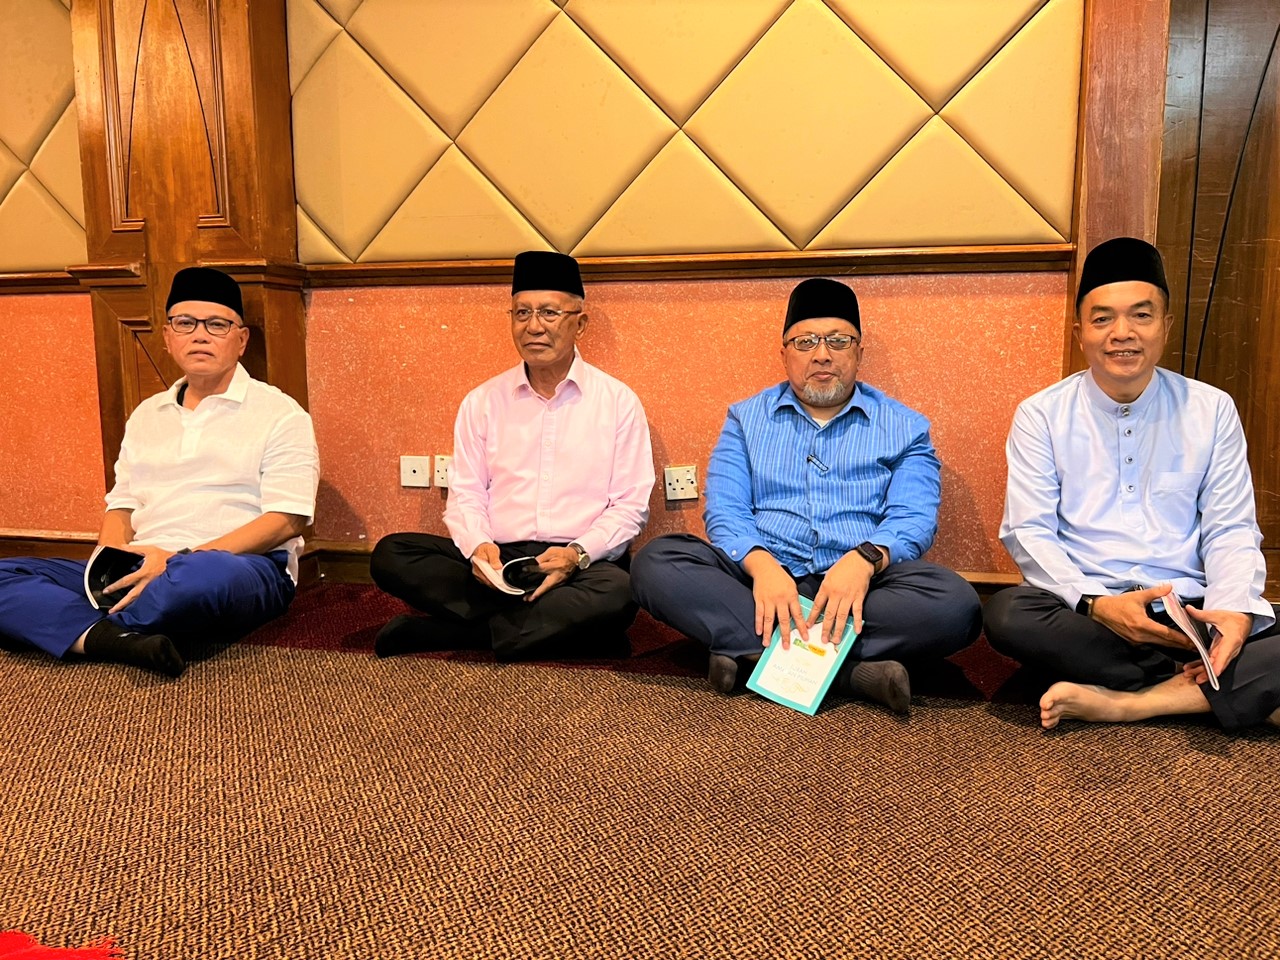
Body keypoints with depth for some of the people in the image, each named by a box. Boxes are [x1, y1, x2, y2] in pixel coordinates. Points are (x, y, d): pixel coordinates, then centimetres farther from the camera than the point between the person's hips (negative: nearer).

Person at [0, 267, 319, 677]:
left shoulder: (280, 413, 1)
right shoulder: (147, 415, 20)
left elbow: (285, 520, -9)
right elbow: (121, 505, 20)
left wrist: (178, 559, -18)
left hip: (242, 567, -5)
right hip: (143, 568, 6)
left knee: (205, 574, -41)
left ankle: (101, 632, -15)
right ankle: (123, 641, -31)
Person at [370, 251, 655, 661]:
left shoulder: (618, 401, 4)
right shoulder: (481, 402, 11)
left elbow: (630, 506, 1)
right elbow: (465, 494, 9)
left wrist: (576, 554, -17)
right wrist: (478, 545, -14)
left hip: (582, 563, -2)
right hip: (496, 561, 2)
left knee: (615, 594, -36)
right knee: (390, 555, -19)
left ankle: (437, 633, -21)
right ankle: (555, 624, -19)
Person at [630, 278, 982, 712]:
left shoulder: (904, 427, 11)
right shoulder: (746, 418, 14)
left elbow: (914, 518, -3)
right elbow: (724, 512, 1)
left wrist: (866, 558, -26)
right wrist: (760, 563, -21)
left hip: (856, 584, 0)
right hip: (762, 577, 1)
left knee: (955, 603, -29)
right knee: (656, 562, -24)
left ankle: (752, 652, -26)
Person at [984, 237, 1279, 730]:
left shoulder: (1211, 409, 9)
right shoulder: (1041, 415, 2)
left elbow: (1231, 532, 6)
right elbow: (1028, 532, -5)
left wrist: (1234, 610, -15)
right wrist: (1095, 603, -22)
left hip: (1188, 609, 1)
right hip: (1082, 612, -1)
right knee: (1008, 613, -33)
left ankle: (1118, 702, -23)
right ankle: (1223, 691, -18)